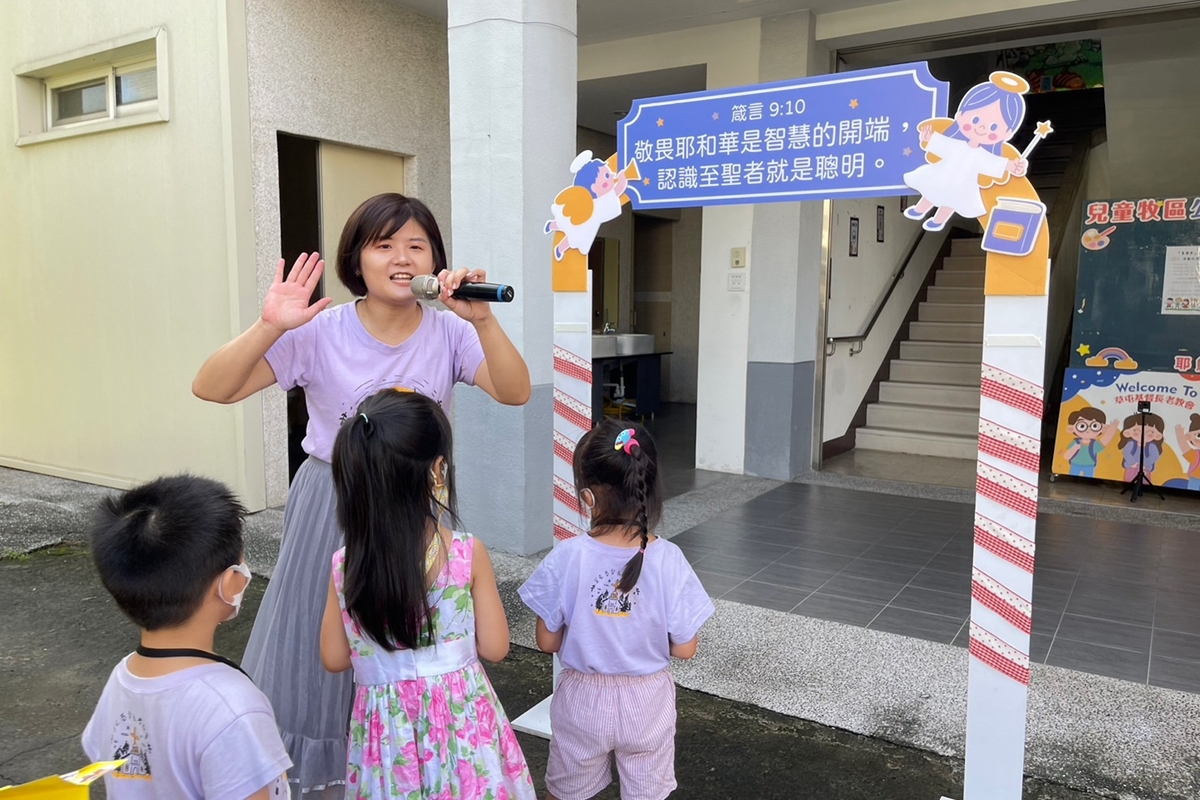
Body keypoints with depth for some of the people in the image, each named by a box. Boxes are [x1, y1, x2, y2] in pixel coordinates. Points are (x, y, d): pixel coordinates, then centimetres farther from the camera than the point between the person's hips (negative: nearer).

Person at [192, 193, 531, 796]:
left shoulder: (449, 332, -6)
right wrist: (270, 327, -31)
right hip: (333, 512, -1)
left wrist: (483, 320, -32)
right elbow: (211, 388, -15)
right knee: (327, 654, 9)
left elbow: (515, 393, -18)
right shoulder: (320, 333, -11)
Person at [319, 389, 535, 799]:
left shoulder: (345, 565, -11)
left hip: (385, 723, 2)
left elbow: (334, 658, 1)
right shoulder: (468, 554, -18)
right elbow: (494, 647, -9)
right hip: (460, 715, -1)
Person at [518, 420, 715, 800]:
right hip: (646, 703, 1)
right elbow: (685, 648, -12)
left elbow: (548, 641, -11)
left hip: (582, 699, 0)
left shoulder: (566, 558, -22)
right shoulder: (669, 561, -21)